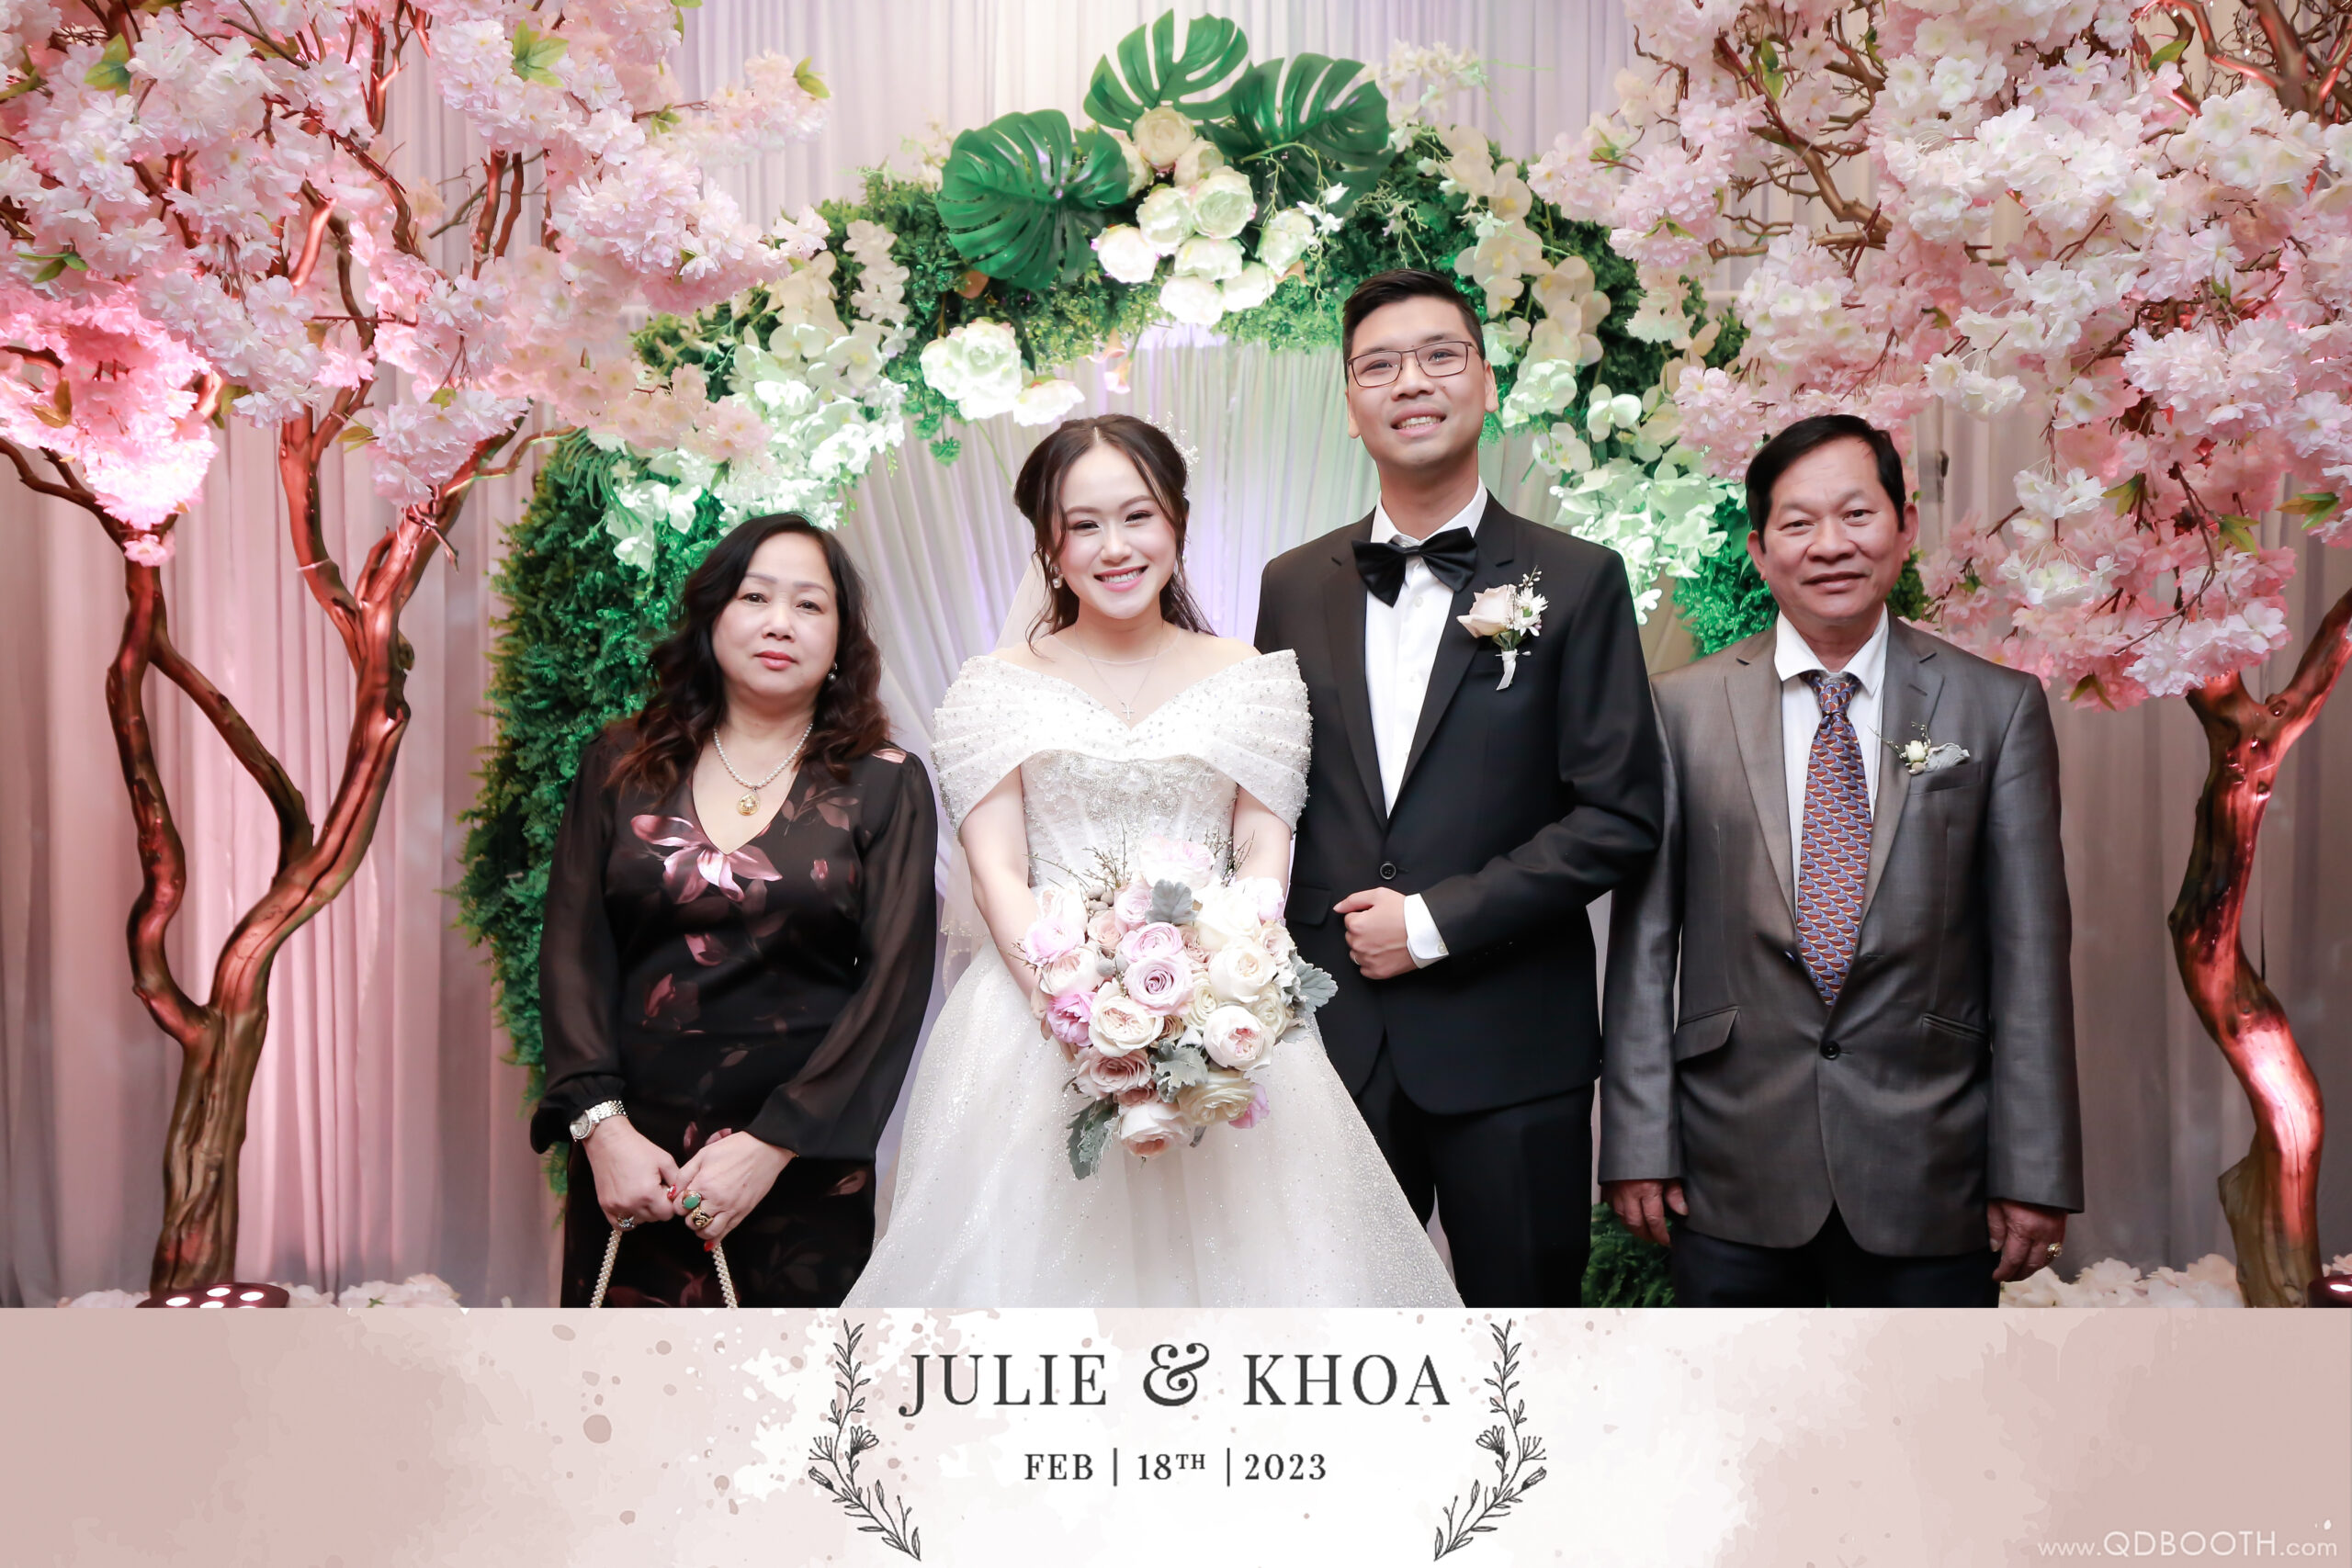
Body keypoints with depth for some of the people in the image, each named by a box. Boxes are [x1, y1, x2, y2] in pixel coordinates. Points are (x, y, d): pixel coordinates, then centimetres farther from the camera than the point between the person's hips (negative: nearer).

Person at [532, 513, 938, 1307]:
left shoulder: (884, 786, 0)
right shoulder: (621, 765, 7)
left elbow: (895, 981, -6)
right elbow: (572, 951, 3)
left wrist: (769, 1146, -12)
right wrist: (600, 1125, -10)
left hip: (804, 1167, -1)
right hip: (630, 1156, 2)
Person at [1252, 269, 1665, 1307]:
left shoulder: (1576, 581, -1)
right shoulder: (1294, 587, 8)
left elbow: (1619, 814, -7)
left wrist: (1436, 921, -12)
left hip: (1509, 1041, -2)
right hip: (1333, 1033, 3)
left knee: (1525, 1300, 9)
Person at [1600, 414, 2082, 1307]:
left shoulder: (1998, 708, 2)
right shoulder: (1683, 709, 1)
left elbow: (2028, 955, 0)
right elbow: (1644, 942, 0)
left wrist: (2033, 1174, -2)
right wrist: (1637, 1146, -3)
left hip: (1929, 1179, 0)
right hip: (1732, 1178, 0)